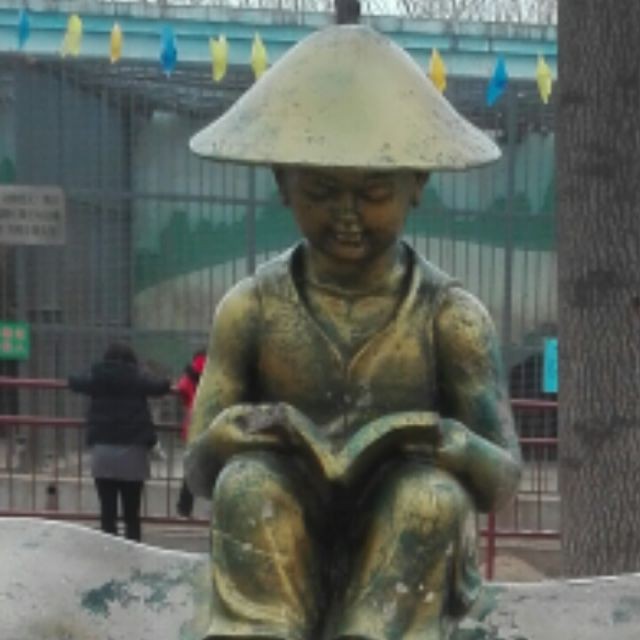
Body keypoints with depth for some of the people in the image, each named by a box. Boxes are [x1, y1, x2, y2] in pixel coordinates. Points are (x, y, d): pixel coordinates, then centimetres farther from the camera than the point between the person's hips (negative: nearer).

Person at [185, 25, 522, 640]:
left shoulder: (452, 316, -7)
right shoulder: (249, 309, -4)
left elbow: (502, 479, -7)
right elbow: (199, 471, -1)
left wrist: (446, 441, -29)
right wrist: (238, 428, -25)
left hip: (409, 571, -1)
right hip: (281, 566, 1)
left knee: (433, 494, -30)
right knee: (249, 480, -28)